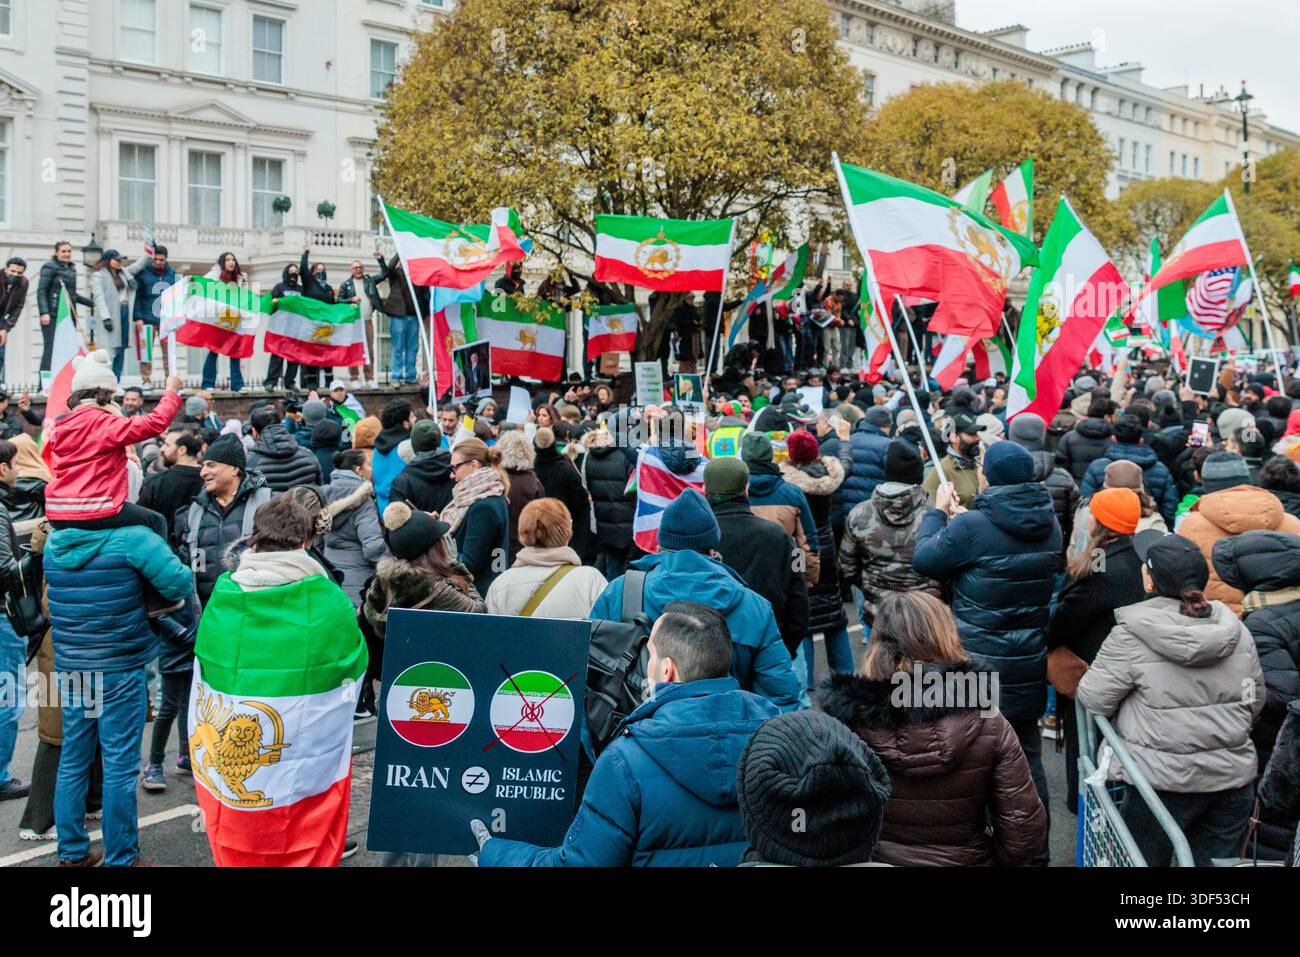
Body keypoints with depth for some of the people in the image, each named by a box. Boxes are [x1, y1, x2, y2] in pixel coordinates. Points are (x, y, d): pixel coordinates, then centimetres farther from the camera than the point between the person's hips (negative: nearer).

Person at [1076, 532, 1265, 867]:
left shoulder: (1132, 634, -14)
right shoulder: (1235, 628, 2)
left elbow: (1093, 699, -10)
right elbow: (1255, 700, 12)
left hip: (1164, 780, -4)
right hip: (1233, 777, 5)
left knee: (1141, 861, 12)